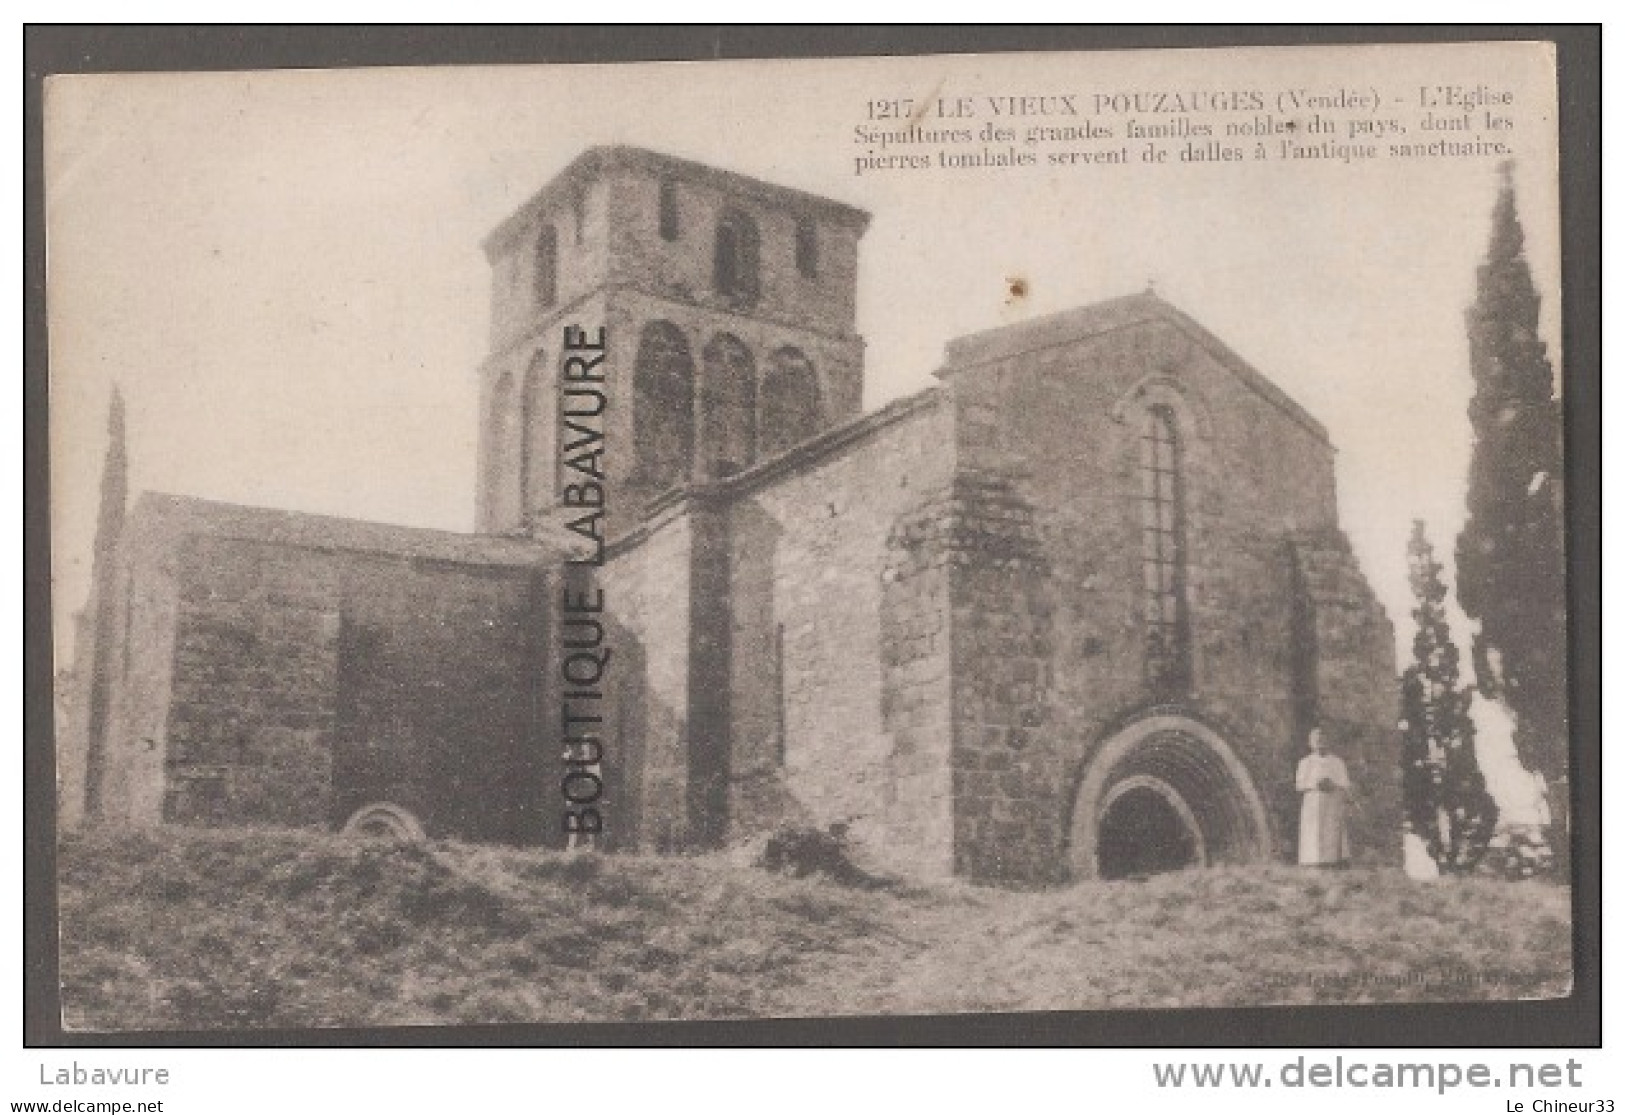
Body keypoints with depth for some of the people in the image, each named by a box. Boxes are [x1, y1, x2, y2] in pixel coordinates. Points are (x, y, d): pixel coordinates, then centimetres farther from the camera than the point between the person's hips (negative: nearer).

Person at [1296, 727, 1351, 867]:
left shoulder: (1337, 762, 12)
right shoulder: (1305, 763, 11)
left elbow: (1345, 789, 7)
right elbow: (1300, 787, 5)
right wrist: (1314, 785, -14)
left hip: (1334, 809, 0)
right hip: (1313, 809, 0)